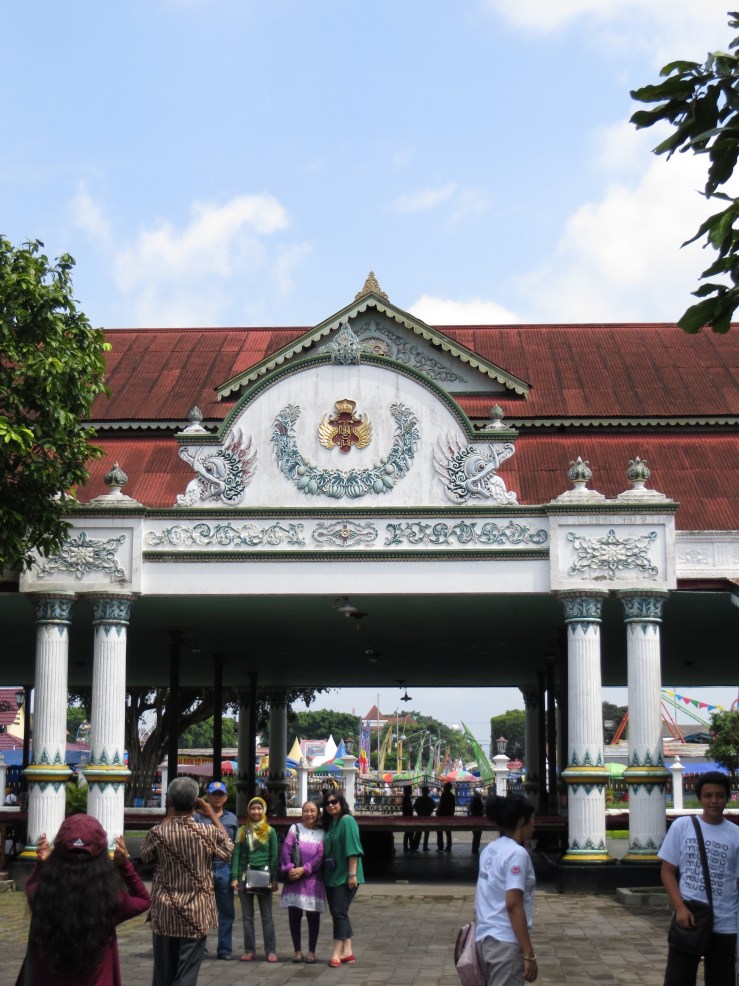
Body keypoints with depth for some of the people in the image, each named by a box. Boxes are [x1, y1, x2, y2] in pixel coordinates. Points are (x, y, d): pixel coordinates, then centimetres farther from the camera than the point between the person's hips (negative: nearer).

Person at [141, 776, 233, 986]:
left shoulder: (157, 833, -10)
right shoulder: (208, 833, -10)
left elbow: (145, 856, 12)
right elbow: (228, 849, 11)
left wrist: (168, 818, 11)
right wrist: (213, 815, 15)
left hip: (164, 915, 1)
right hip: (196, 917, -1)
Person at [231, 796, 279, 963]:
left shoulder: (270, 831, 4)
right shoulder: (242, 830, 5)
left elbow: (274, 856, 3)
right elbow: (236, 854, 3)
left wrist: (274, 879, -3)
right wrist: (234, 877, -6)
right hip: (245, 876, 1)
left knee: (267, 916, 2)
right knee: (247, 916, 6)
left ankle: (271, 951, 4)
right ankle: (249, 950, 11)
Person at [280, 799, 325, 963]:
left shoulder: (321, 834, 8)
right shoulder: (295, 828, 7)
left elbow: (320, 857, -2)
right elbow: (285, 850, -1)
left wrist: (304, 869, -13)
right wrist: (289, 869, -14)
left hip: (313, 879, 0)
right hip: (294, 879, 0)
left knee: (313, 916, 1)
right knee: (294, 916, 1)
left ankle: (311, 951, 10)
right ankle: (297, 951, 12)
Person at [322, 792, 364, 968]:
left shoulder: (347, 821, -11)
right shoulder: (329, 823, 14)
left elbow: (353, 850, -17)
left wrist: (352, 874, -22)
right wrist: (324, 873, 16)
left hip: (345, 876, -9)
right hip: (331, 876, 9)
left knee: (339, 913, -8)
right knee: (338, 913, 9)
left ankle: (337, 954, -6)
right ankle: (347, 952, 15)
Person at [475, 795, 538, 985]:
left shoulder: (490, 850, 11)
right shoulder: (517, 853, -13)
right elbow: (513, 905, -19)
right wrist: (529, 954, -18)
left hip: (484, 937, 8)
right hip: (506, 943, -8)